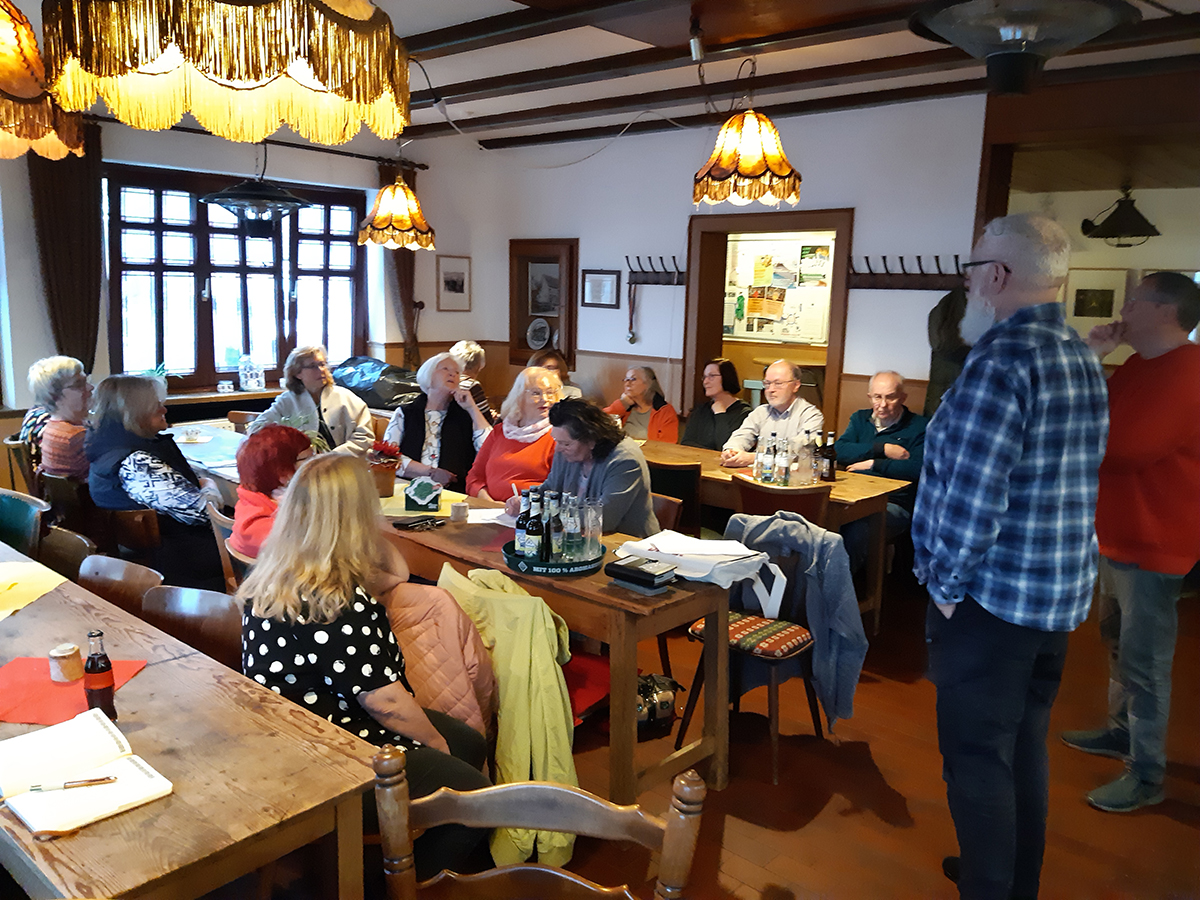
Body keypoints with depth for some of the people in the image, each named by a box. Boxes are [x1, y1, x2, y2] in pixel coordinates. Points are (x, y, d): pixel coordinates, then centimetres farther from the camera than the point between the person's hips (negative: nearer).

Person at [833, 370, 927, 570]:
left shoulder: (920, 427, 4)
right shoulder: (860, 419, 20)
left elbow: (917, 469, -12)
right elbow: (839, 451, 3)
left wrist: (873, 464, -4)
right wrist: (882, 449, -5)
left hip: (893, 504, -4)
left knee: (856, 531, -36)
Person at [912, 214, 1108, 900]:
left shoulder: (1002, 361, -21)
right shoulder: (1084, 359, 9)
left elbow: (971, 496, -26)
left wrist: (947, 584, -13)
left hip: (993, 598, -9)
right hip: (1061, 597, 9)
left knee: (977, 757, 5)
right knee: (1026, 746, 21)